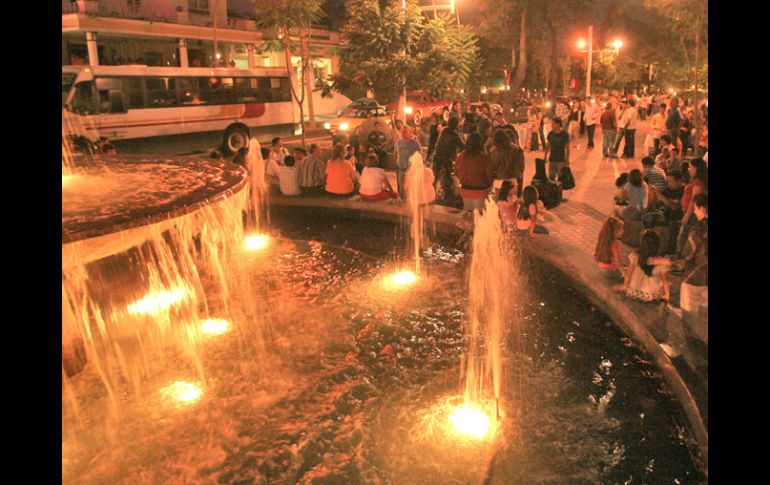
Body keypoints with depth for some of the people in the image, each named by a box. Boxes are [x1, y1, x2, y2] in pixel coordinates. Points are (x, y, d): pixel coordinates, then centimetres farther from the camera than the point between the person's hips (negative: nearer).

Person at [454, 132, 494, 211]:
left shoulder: (461, 155, -5)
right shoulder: (483, 157, -17)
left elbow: (456, 170, 8)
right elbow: (489, 174, -10)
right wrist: (489, 185, 10)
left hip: (465, 189, 4)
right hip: (479, 190, -4)